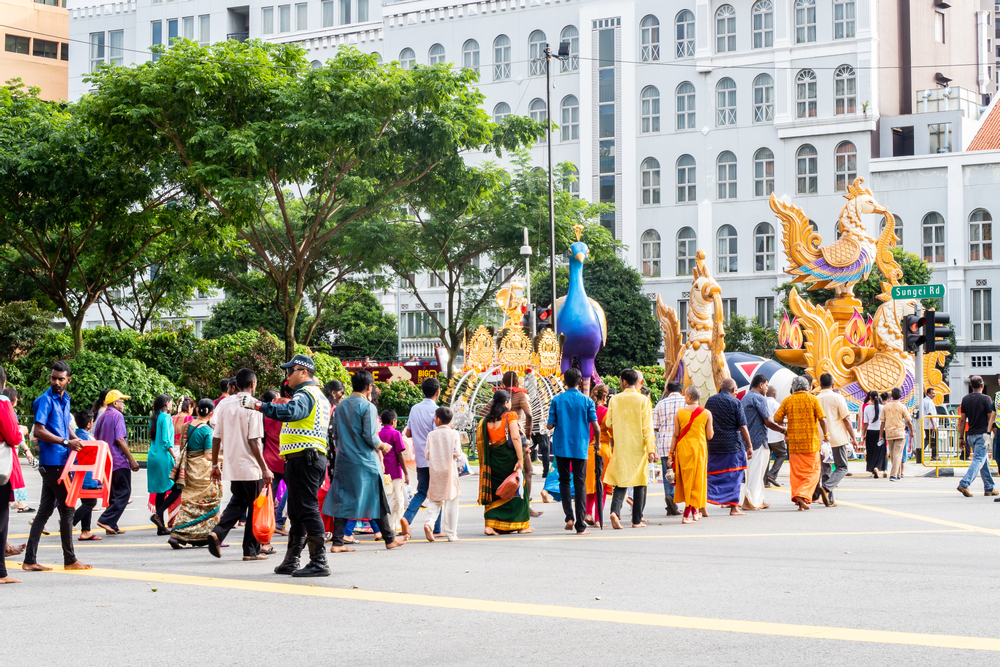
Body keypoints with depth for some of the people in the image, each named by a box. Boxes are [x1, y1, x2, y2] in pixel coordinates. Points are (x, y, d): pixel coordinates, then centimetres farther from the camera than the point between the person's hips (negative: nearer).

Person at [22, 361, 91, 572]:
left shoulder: (65, 399, 15)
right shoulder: (46, 400, -12)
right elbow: (38, 431, -19)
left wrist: (77, 440, 9)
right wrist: (66, 442, -22)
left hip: (59, 461, 9)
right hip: (53, 462, -9)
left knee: (45, 510, 8)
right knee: (67, 509, -2)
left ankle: (30, 560, 10)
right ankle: (70, 560, 6)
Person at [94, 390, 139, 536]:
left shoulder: (100, 418, 15)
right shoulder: (117, 416, -9)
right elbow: (120, 440, -16)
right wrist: (131, 459, -15)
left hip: (105, 462, 8)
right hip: (119, 461, -8)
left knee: (113, 494, 12)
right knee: (123, 493, -5)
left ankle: (112, 526, 9)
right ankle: (106, 520, -17)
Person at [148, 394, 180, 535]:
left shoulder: (154, 418, 15)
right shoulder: (166, 418, -10)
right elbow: (166, 441, -16)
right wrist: (175, 458, -15)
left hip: (152, 457, 9)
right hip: (164, 457, -9)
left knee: (160, 491, 9)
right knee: (177, 488, -2)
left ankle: (161, 527, 7)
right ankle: (158, 514, -14)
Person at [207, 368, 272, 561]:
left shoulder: (223, 405, 5)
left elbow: (216, 438, 7)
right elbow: (254, 441, -17)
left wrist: (215, 465, 16)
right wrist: (264, 469, -13)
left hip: (231, 465, 6)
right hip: (250, 466, -6)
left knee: (237, 502, 18)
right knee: (255, 508, 7)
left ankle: (217, 532, -5)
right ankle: (251, 550, 11)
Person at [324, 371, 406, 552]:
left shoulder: (341, 406, 8)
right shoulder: (367, 406, -12)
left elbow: (336, 432, 13)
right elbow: (370, 436, -16)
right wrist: (382, 446, 2)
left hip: (343, 460, 6)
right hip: (365, 462, -6)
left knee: (342, 501, 6)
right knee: (377, 500, 6)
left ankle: (337, 542, 2)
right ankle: (390, 539, 16)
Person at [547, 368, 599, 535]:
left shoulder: (557, 400, -2)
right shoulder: (587, 401, -3)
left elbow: (550, 425, -4)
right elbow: (596, 427, -7)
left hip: (561, 447, 0)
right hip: (580, 447, 0)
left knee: (564, 481, 15)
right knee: (580, 484, 3)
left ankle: (569, 517, 0)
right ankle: (580, 526, 0)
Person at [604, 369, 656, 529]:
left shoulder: (615, 400, 0)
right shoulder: (643, 400, -6)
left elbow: (609, 423, 5)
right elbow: (647, 426, -9)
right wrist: (651, 449, -8)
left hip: (620, 447, 2)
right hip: (638, 447, -2)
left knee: (621, 481, 7)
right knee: (639, 482, 6)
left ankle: (615, 510, -17)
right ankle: (637, 520, 5)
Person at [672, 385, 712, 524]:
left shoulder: (679, 413, -4)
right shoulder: (706, 413, -3)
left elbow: (676, 435, -2)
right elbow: (710, 435, -2)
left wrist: (671, 454, 4)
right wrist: (711, 428, 20)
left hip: (683, 448, 0)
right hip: (699, 448, 0)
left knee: (686, 478, 12)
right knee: (697, 480, 6)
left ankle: (694, 511, 16)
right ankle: (687, 515, 2)